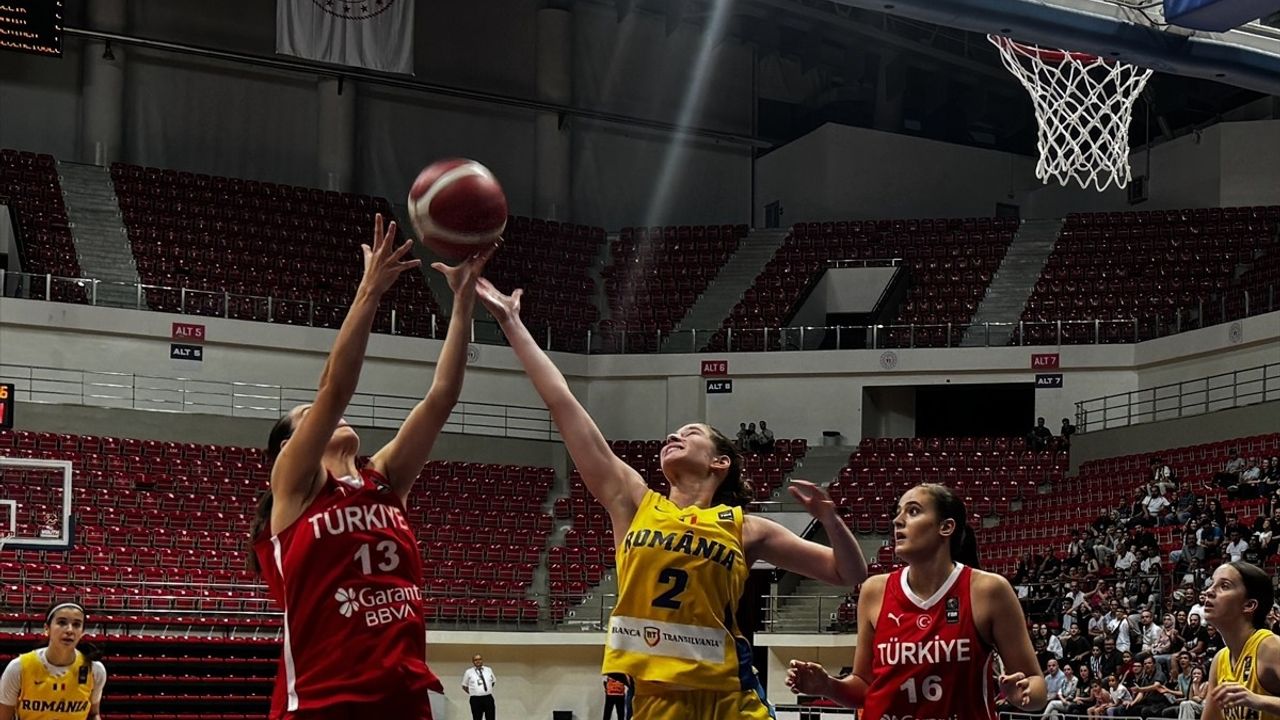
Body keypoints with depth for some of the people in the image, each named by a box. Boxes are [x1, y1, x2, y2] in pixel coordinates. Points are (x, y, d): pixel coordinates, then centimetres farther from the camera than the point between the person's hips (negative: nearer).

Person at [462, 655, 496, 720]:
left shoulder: (489, 670, 10)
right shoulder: (469, 672, 3)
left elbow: (493, 681, 23)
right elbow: (464, 686, 11)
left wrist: (488, 689, 12)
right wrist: (472, 693, 3)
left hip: (488, 698, 2)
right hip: (475, 699, -2)